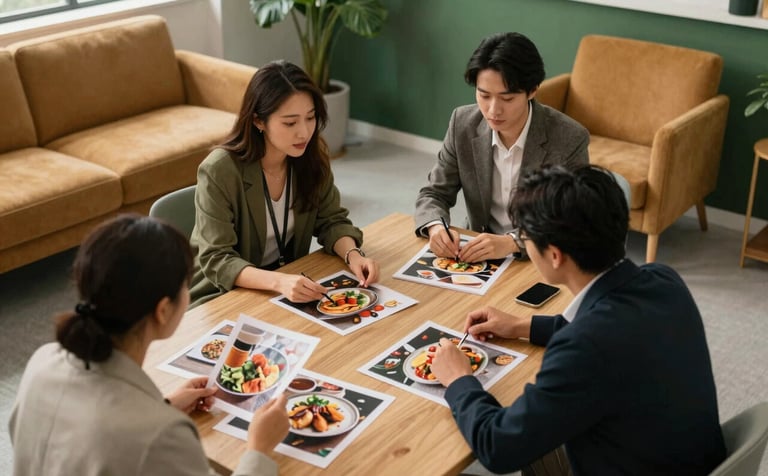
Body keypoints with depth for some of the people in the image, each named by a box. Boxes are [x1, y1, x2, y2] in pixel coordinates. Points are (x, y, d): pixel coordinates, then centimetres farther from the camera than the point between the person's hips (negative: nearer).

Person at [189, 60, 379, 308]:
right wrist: (278, 281, -40)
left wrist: (352, 254, -20)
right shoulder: (220, 171, -23)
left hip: (291, 283, 5)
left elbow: (331, 221, 1)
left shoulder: (312, 156, -7)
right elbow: (217, 260, -24)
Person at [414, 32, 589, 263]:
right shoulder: (463, 123, -7)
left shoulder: (570, 140, -18)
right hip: (479, 254, 3)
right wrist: (435, 226, -22)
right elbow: (434, 194, 0)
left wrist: (512, 242, -34)